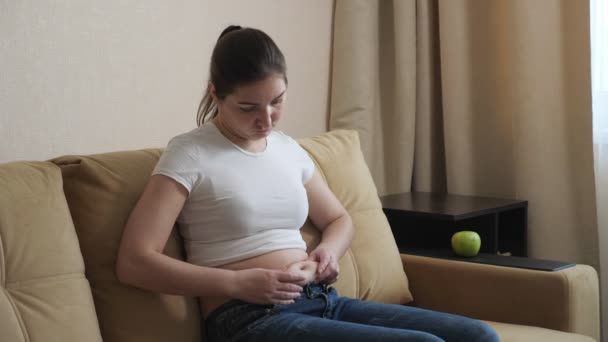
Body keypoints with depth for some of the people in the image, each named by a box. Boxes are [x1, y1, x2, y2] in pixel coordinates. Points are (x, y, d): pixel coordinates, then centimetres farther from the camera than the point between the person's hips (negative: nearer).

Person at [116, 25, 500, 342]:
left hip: (324, 302, 7)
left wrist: (329, 251, 5)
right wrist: (239, 283, -18)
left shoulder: (288, 149, 15)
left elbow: (339, 219, 30)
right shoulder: (189, 155, -4)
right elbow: (135, 262, -12)